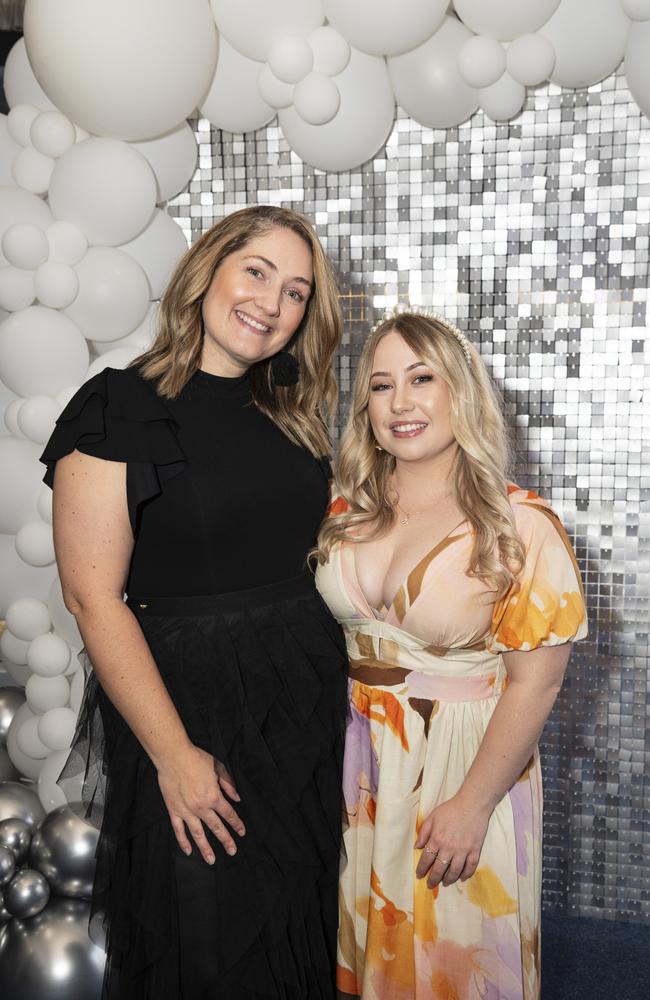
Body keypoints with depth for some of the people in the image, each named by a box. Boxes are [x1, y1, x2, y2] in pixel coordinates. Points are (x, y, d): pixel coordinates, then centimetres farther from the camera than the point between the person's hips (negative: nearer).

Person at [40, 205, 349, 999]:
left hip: (311, 700, 6)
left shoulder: (294, 414, 8)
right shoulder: (117, 412, -10)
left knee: (304, 934, 20)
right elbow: (93, 597, -14)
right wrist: (174, 755, -16)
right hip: (192, 702, -5)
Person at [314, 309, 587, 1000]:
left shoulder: (519, 526, -14)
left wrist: (472, 803, -15)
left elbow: (533, 683, -14)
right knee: (361, 937, 21)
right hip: (353, 758, 4)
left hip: (465, 759, -4)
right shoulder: (346, 509, 0)